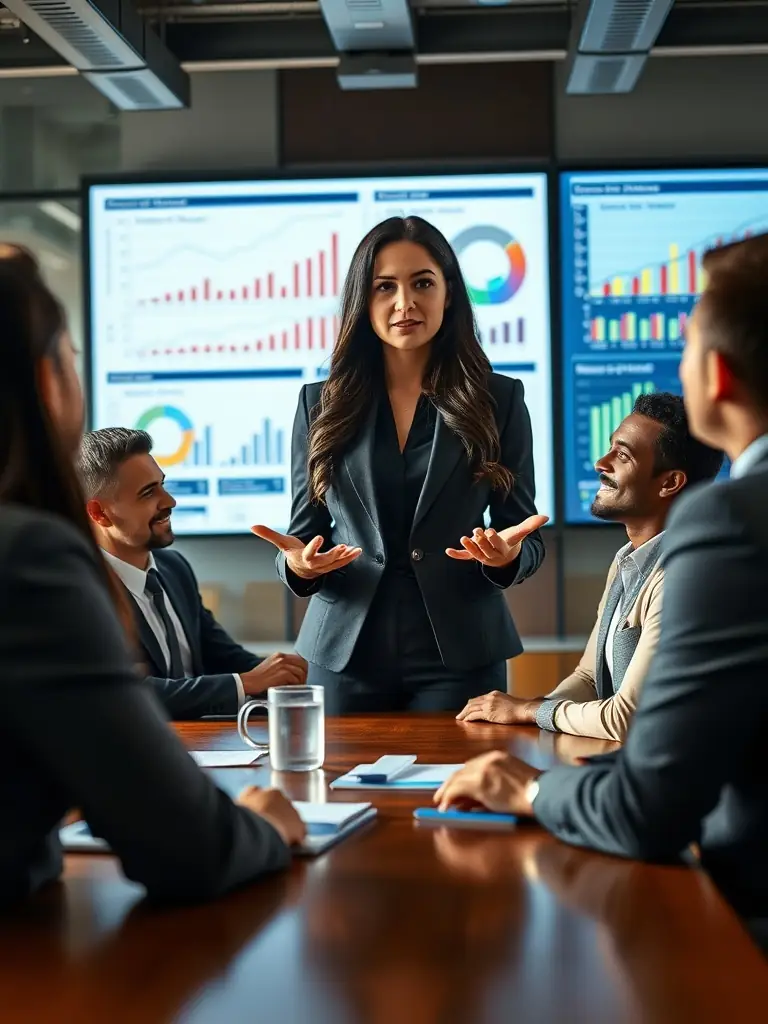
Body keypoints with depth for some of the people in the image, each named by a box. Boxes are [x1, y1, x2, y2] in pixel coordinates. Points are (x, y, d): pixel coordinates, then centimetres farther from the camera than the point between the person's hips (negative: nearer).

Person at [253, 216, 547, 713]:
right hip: (345, 653, 1)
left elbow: (526, 536, 5)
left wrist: (506, 556, -18)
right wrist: (298, 563, -14)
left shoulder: (499, 399, 4)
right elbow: (306, 528, 8)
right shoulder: (321, 403, 7)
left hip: (459, 655, -1)